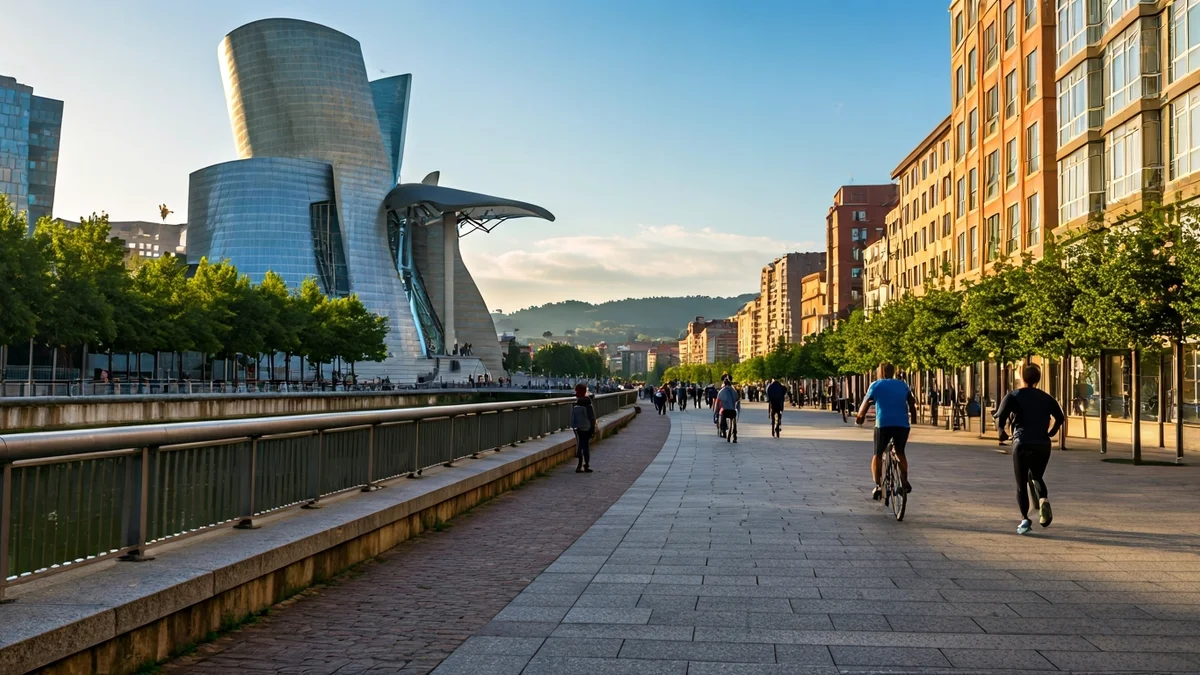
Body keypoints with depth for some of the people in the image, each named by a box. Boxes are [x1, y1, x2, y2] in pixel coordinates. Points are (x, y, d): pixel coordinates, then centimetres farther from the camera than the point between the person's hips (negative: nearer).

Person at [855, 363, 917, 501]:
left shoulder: (876, 385, 8)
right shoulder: (903, 385, 15)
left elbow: (865, 403, 7)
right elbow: (912, 403, 12)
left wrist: (859, 417, 22)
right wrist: (913, 417, 27)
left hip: (883, 424, -2)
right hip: (902, 424, 2)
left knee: (878, 455, 11)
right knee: (900, 453, 24)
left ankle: (878, 486, -3)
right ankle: (905, 482, 11)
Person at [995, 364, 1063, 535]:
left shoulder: (1013, 396, -1)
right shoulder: (1046, 398, 10)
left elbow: (1000, 417, -13)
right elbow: (1059, 418, 9)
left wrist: (1001, 432, 4)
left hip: (1022, 444, -3)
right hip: (1042, 444, 3)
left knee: (1021, 484, 4)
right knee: (1037, 477, 22)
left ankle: (1024, 519, -8)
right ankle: (1044, 499, -7)